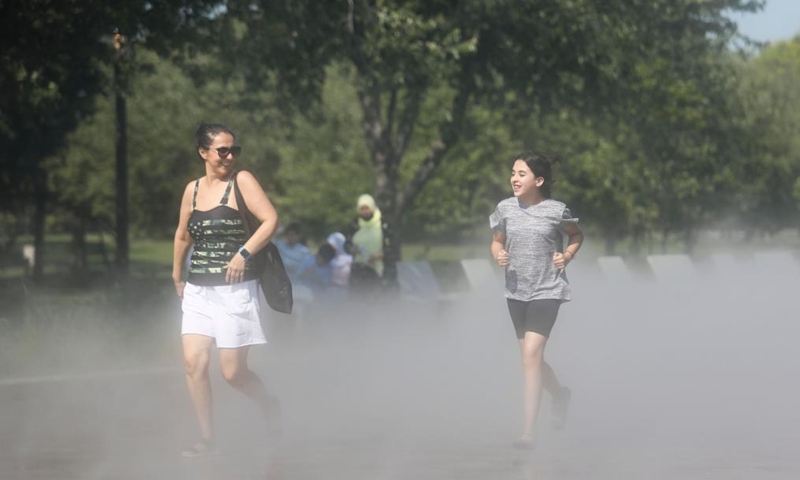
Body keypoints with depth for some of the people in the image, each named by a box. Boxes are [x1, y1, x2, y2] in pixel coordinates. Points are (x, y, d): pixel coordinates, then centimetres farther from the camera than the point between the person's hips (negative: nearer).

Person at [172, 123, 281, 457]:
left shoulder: (241, 181, -4)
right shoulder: (193, 190, 11)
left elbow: (270, 219, -15)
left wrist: (244, 253, -25)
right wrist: (177, 276, 29)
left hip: (235, 289, -5)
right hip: (198, 291, 5)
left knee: (233, 371, -4)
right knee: (194, 361, -9)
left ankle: (268, 405, 26)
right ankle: (207, 438, -2)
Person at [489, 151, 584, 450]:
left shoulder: (556, 211, -6)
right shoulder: (506, 209, 0)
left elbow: (577, 235, 12)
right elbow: (497, 241, 13)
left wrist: (567, 257, -5)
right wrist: (498, 255, -8)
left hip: (547, 291, -4)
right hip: (516, 291, 5)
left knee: (531, 355, -16)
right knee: (531, 358, 15)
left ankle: (528, 432, -15)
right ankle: (559, 394, 48)